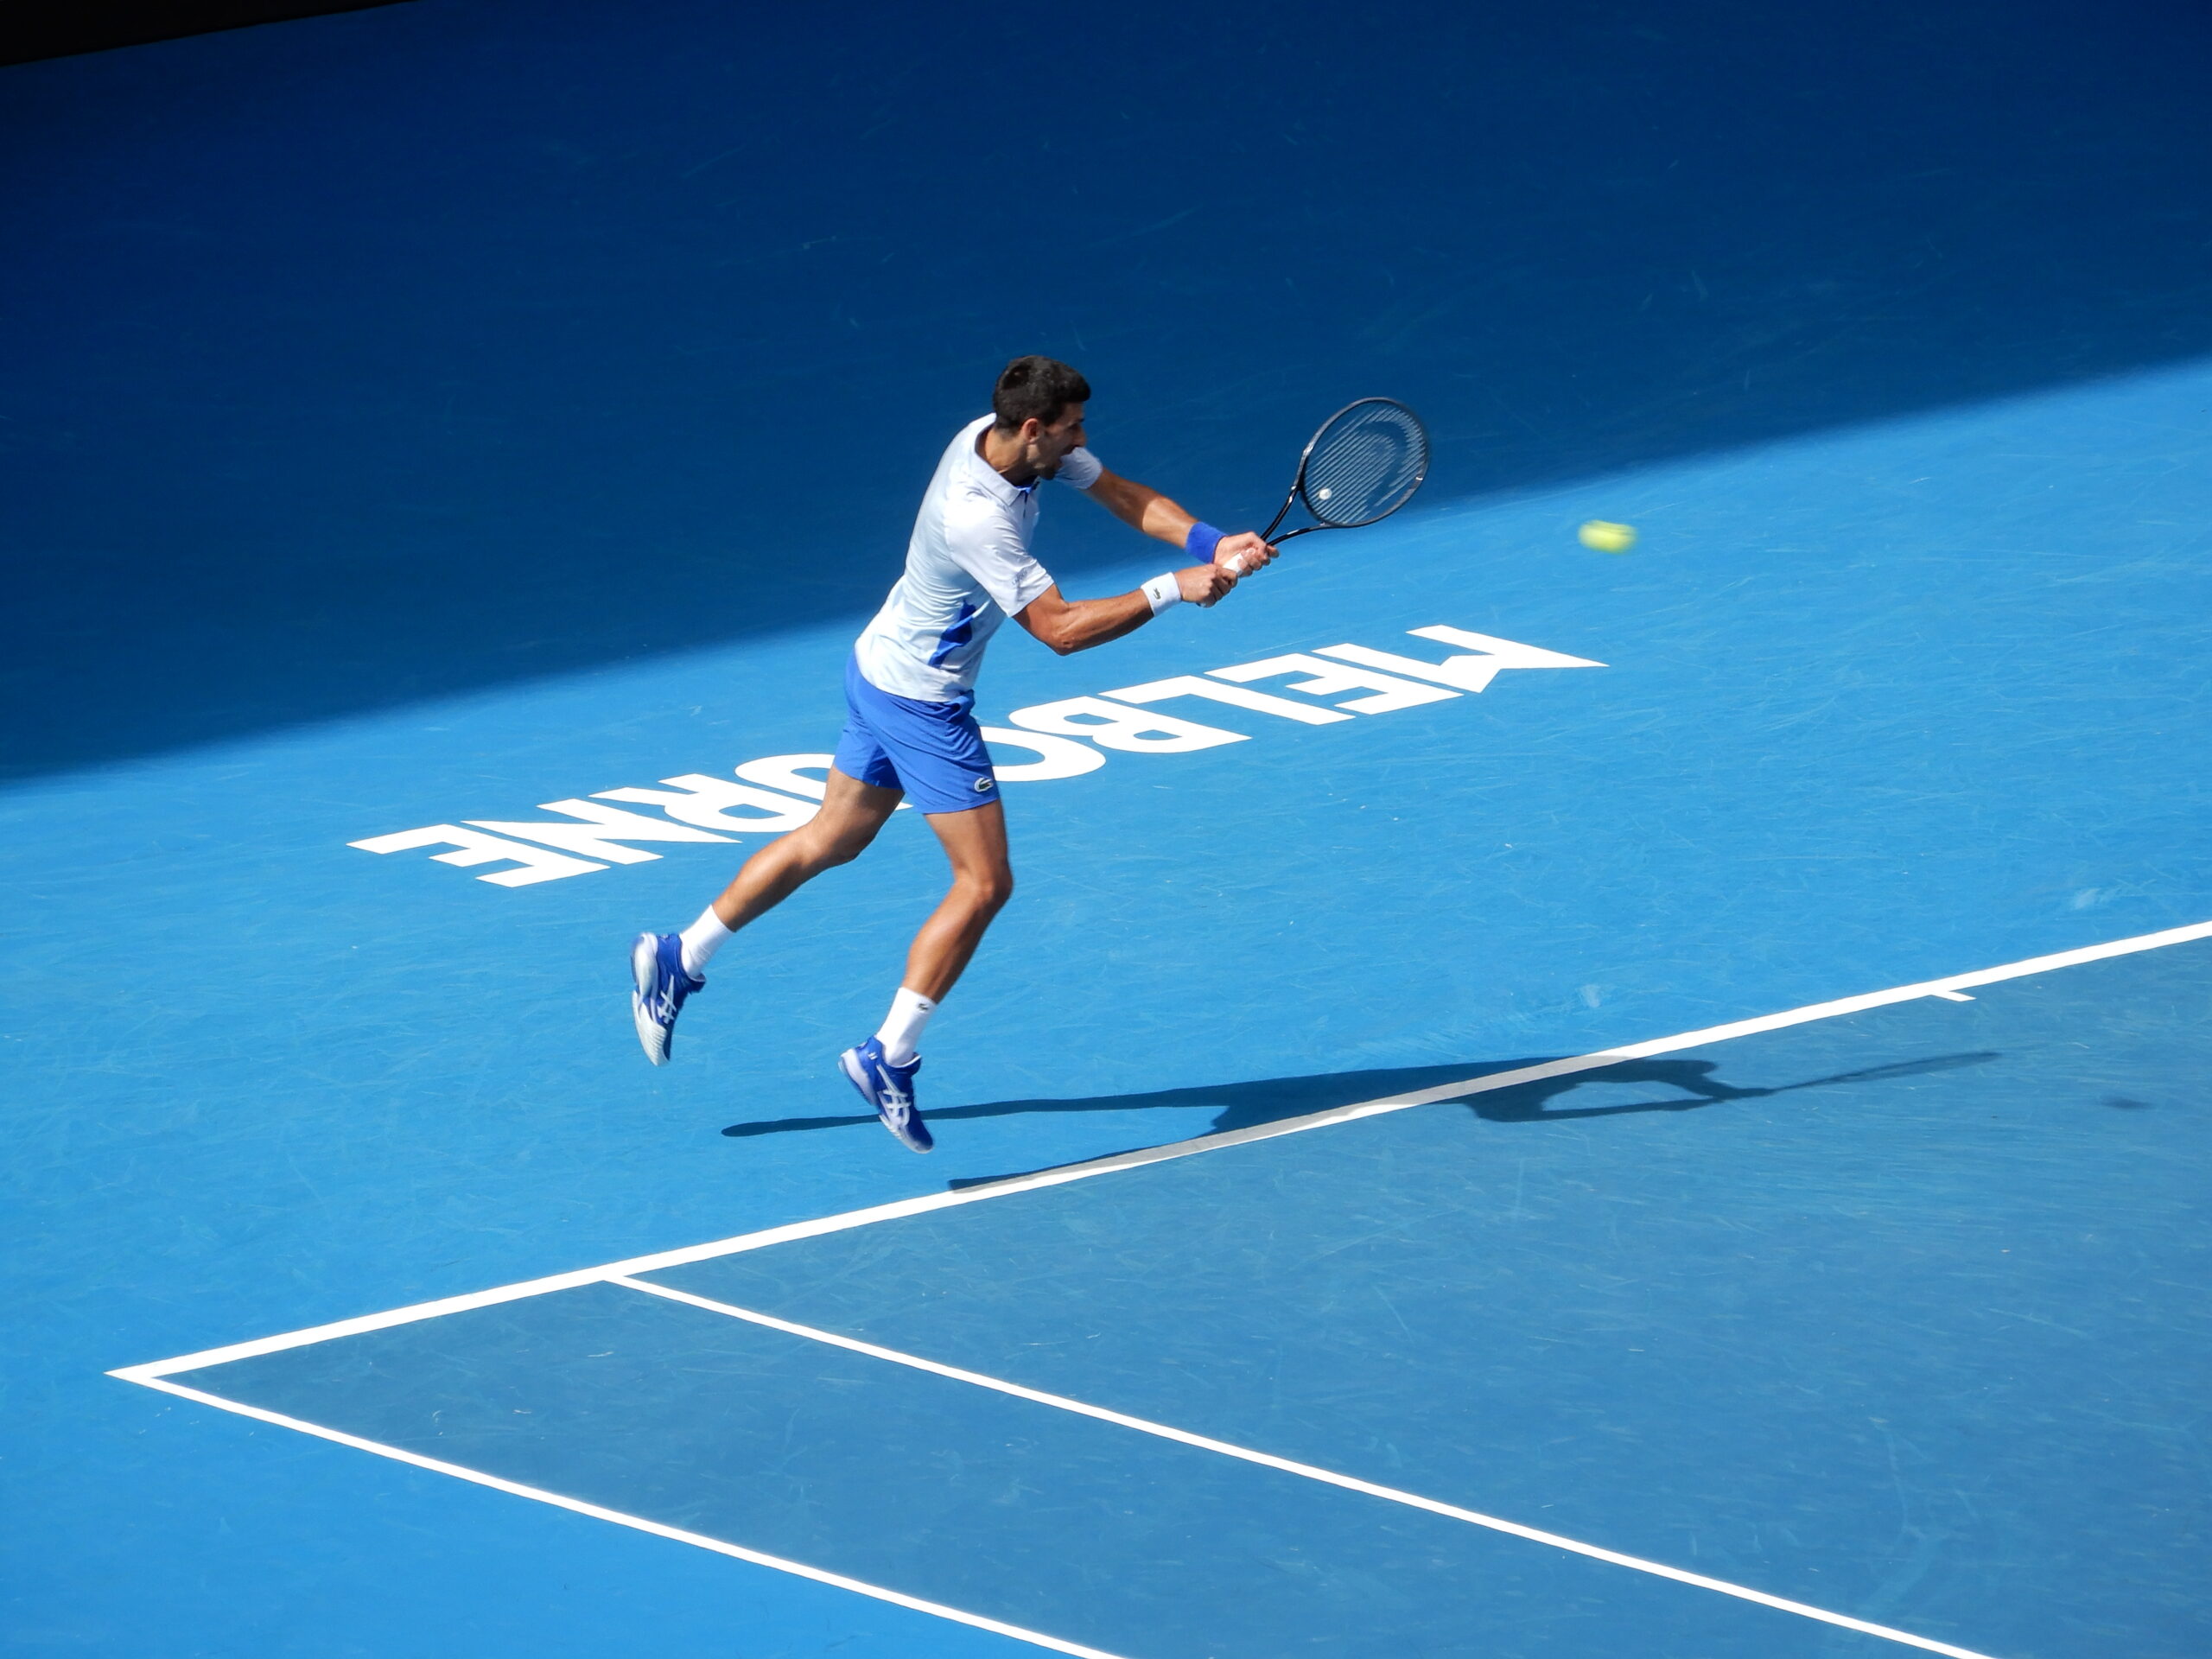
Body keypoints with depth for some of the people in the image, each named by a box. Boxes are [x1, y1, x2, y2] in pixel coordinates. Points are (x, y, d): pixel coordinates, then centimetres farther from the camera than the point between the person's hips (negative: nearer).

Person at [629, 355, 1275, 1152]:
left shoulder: (1004, 433, -7)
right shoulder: (977, 517, -34)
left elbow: (1123, 495, -3)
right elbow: (1059, 628, -33)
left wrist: (1211, 544, -17)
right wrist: (1167, 591, -31)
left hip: (882, 670, 10)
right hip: (921, 703, -10)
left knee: (834, 838, 23)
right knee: (984, 882, -4)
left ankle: (679, 959, 32)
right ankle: (888, 1058, 3)